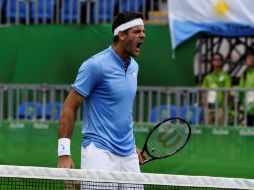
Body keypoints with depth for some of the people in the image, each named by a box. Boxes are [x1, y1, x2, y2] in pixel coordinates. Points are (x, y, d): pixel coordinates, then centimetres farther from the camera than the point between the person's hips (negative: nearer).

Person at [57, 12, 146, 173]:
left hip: (129, 156, 7)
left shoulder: (133, 67, 13)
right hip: (100, 153, -7)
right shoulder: (96, 65, -11)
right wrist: (64, 153, -17)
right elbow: (69, 108, -10)